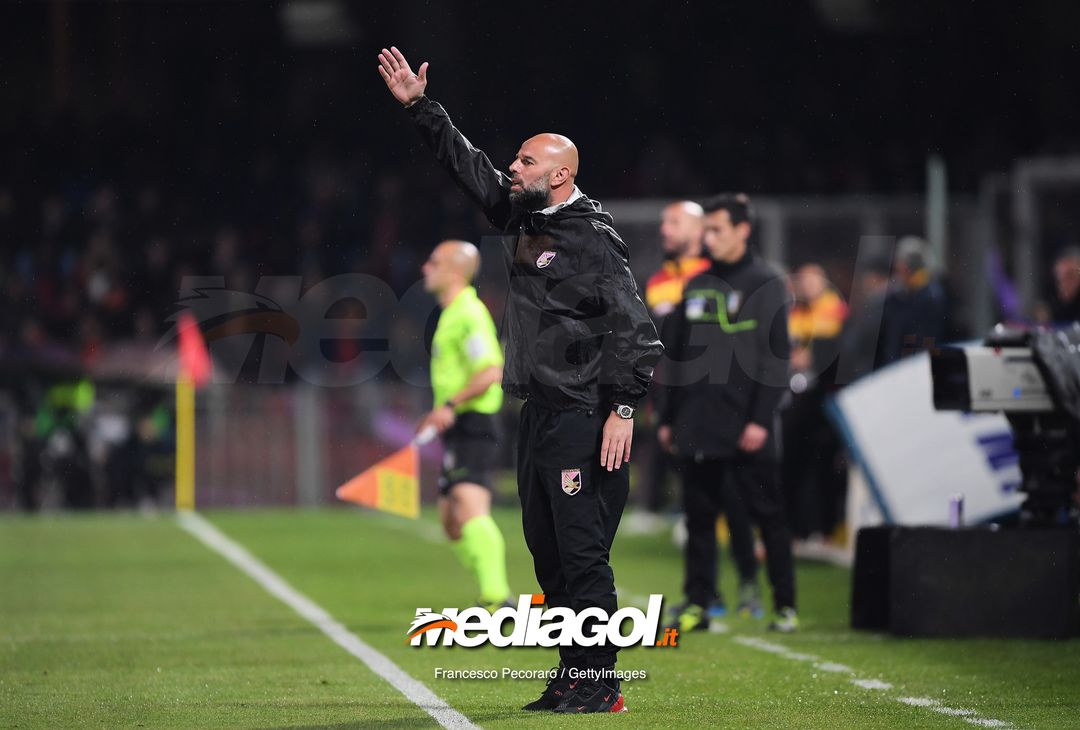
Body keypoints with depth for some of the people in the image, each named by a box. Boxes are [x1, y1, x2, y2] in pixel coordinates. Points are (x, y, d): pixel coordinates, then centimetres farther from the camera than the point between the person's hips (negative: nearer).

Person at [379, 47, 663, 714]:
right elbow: (468, 164, 23)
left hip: (586, 420, -9)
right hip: (541, 412, 9)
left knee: (583, 553, -10)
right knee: (547, 550, 10)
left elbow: (632, 327, -16)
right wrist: (418, 106, 19)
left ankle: (598, 686, -7)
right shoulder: (523, 219, 13)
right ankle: (571, 680, 16)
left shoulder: (593, 239, -11)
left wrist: (623, 409, -22)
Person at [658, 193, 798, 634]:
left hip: (746, 431, -5)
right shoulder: (696, 287, 14)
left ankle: (785, 605, 6)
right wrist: (668, 417, 15)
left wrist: (761, 419, -15)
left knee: (768, 515, 0)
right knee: (699, 516, 6)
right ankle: (697, 603, 11)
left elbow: (776, 356, -8)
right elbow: (677, 357, 18)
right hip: (698, 428, 5)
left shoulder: (766, 284, -3)